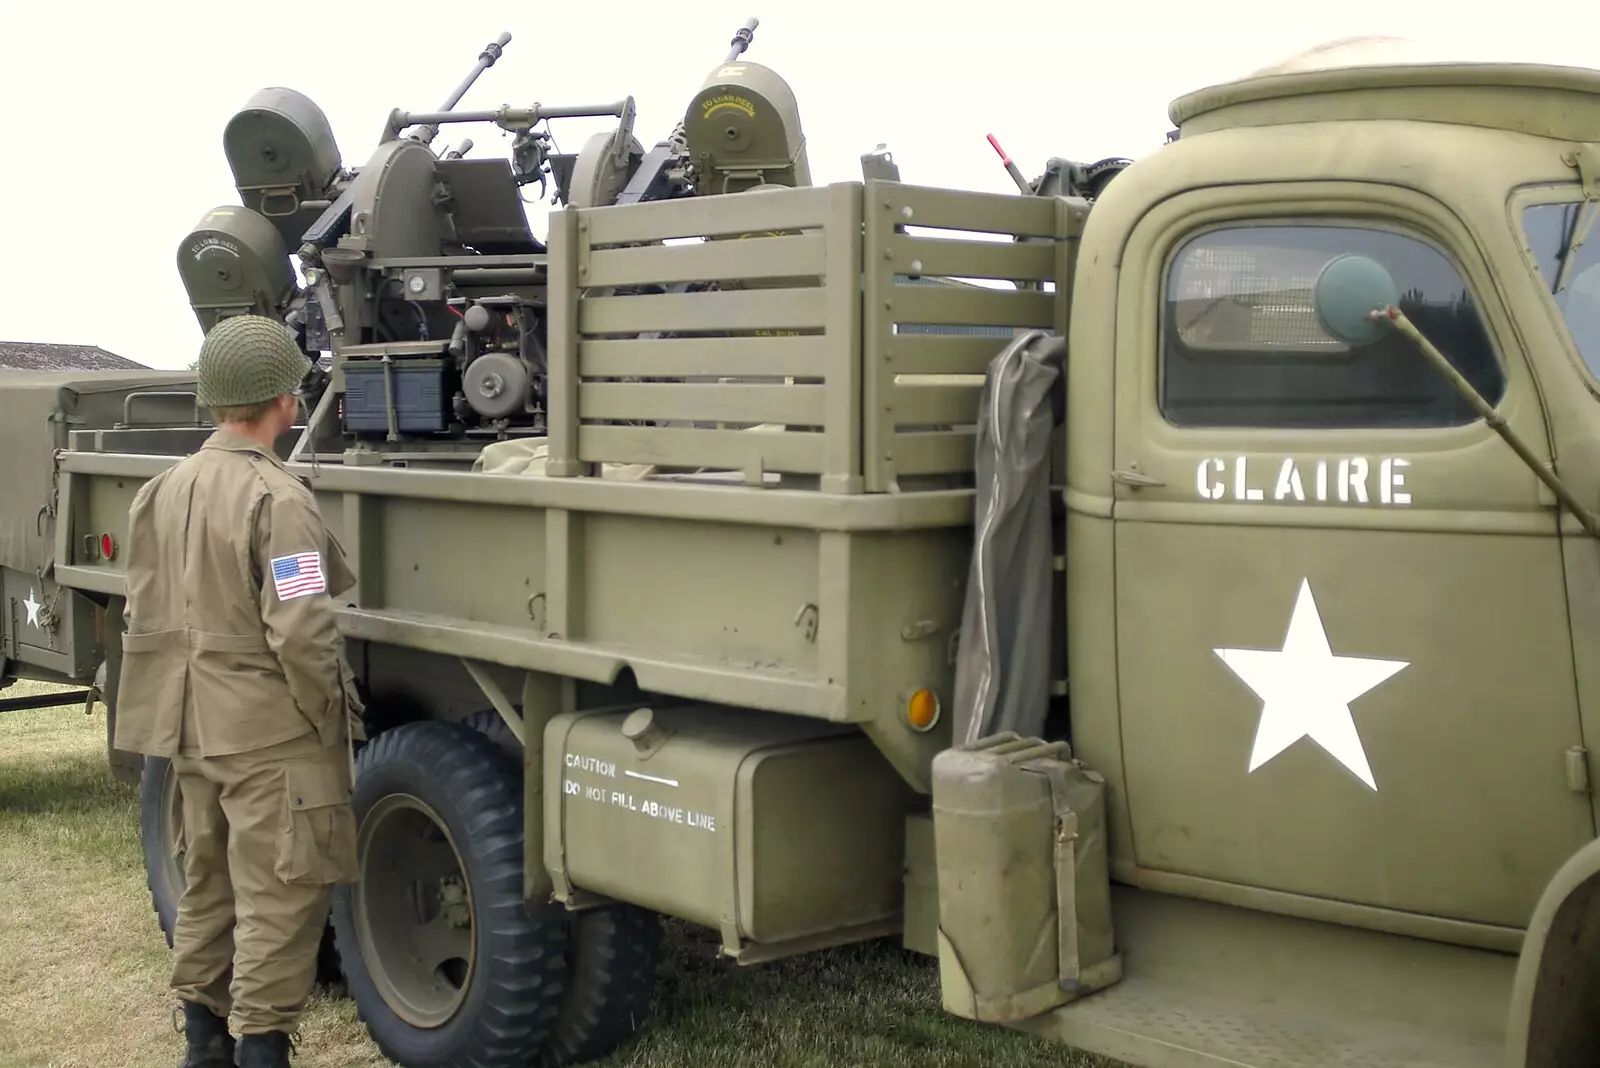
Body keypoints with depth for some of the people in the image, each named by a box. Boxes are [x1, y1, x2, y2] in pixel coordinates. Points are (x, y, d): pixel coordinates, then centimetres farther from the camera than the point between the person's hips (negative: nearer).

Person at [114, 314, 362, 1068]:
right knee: (280, 900, 1)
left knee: (207, 886, 19)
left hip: (194, 729, 8)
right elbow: (301, 634, -23)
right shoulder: (275, 498, -19)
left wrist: (172, 710, 18)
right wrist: (331, 718, -10)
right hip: (272, 733, -8)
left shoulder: (164, 490, 6)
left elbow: (143, 617, 11)